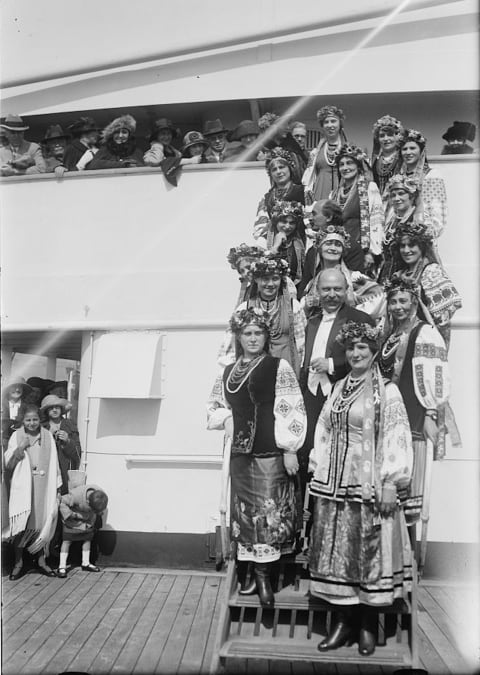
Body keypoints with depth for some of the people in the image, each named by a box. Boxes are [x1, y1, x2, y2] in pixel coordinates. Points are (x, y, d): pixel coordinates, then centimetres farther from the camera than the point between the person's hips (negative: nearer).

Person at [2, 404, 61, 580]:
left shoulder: (47, 436, 3)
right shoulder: (16, 436, 0)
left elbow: (54, 463, 5)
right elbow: (8, 464, -1)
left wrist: (57, 488, 4)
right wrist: (20, 448, -16)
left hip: (44, 488, 2)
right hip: (22, 488, -1)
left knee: (43, 524, 6)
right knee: (21, 525, -3)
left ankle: (42, 561, 19)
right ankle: (18, 563, 12)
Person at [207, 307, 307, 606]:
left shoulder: (279, 367, -4)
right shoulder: (228, 372, 11)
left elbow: (291, 410, -9)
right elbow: (213, 406, 22)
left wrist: (290, 450, -12)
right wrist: (225, 418, 2)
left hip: (271, 452, -5)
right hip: (241, 451, 5)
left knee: (269, 512, -2)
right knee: (246, 512, 10)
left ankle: (264, 576, 13)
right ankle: (252, 573, 24)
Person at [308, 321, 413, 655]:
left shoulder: (387, 391, -6)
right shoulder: (339, 388, 11)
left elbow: (396, 438, -11)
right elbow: (324, 433, 14)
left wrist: (391, 482, -16)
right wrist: (318, 473, 11)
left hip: (370, 484, -5)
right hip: (335, 484, 5)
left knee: (369, 551, 4)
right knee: (337, 551, 10)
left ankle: (368, 625, 21)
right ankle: (343, 621, 23)